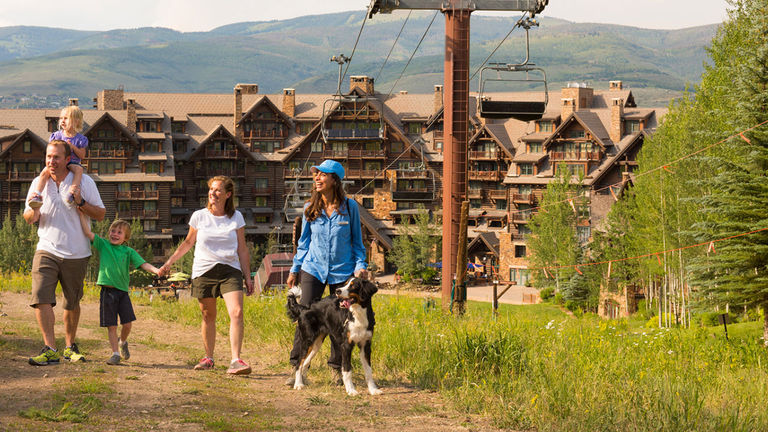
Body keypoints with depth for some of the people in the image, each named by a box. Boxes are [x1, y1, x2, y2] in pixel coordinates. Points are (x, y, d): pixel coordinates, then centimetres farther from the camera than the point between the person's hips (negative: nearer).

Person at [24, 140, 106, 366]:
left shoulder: (84, 181, -1)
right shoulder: (39, 182, 6)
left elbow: (100, 214, 0)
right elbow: (28, 219, 11)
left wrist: (81, 203, -17)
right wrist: (34, 211, -13)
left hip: (76, 253, -1)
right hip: (47, 250, 1)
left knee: (72, 303, 10)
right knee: (41, 297, -17)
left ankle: (70, 346, 29)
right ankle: (50, 349, -19)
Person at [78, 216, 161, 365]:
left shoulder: (129, 251, 6)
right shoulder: (103, 245, 4)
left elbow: (143, 264, -4)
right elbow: (88, 232, -4)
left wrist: (156, 270, -22)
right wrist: (82, 214, -10)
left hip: (123, 291, 1)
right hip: (108, 291, -1)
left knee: (127, 323, -1)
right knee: (111, 325, -1)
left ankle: (122, 342, 29)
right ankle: (115, 353, 8)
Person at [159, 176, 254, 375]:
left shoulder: (236, 217, 4)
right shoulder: (199, 216, 4)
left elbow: (242, 249, 8)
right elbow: (188, 243, 18)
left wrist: (248, 276, 6)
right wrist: (169, 263, 16)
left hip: (230, 270, -1)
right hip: (204, 271, 1)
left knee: (236, 312, -18)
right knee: (208, 316, 6)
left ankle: (236, 360, -21)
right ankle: (208, 358, 23)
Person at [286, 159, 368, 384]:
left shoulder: (350, 207, -1)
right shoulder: (310, 208, 3)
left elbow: (357, 240, 7)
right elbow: (304, 241, 13)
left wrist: (360, 265, -4)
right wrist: (295, 269, 12)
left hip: (342, 271, -1)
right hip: (313, 269, 1)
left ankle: (337, 368, 18)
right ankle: (297, 367, -2)